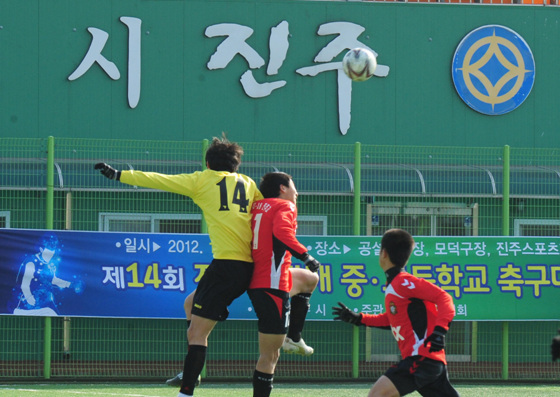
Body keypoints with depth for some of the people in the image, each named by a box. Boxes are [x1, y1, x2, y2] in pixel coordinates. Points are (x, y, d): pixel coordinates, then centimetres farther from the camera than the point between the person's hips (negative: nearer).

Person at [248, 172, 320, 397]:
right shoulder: (285, 206, -7)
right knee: (269, 356, -7)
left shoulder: (258, 205, 14)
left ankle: (294, 338, 29)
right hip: (272, 287, -9)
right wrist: (305, 255, -24)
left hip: (256, 282, 9)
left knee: (310, 278, 34)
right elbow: (281, 231, -26)